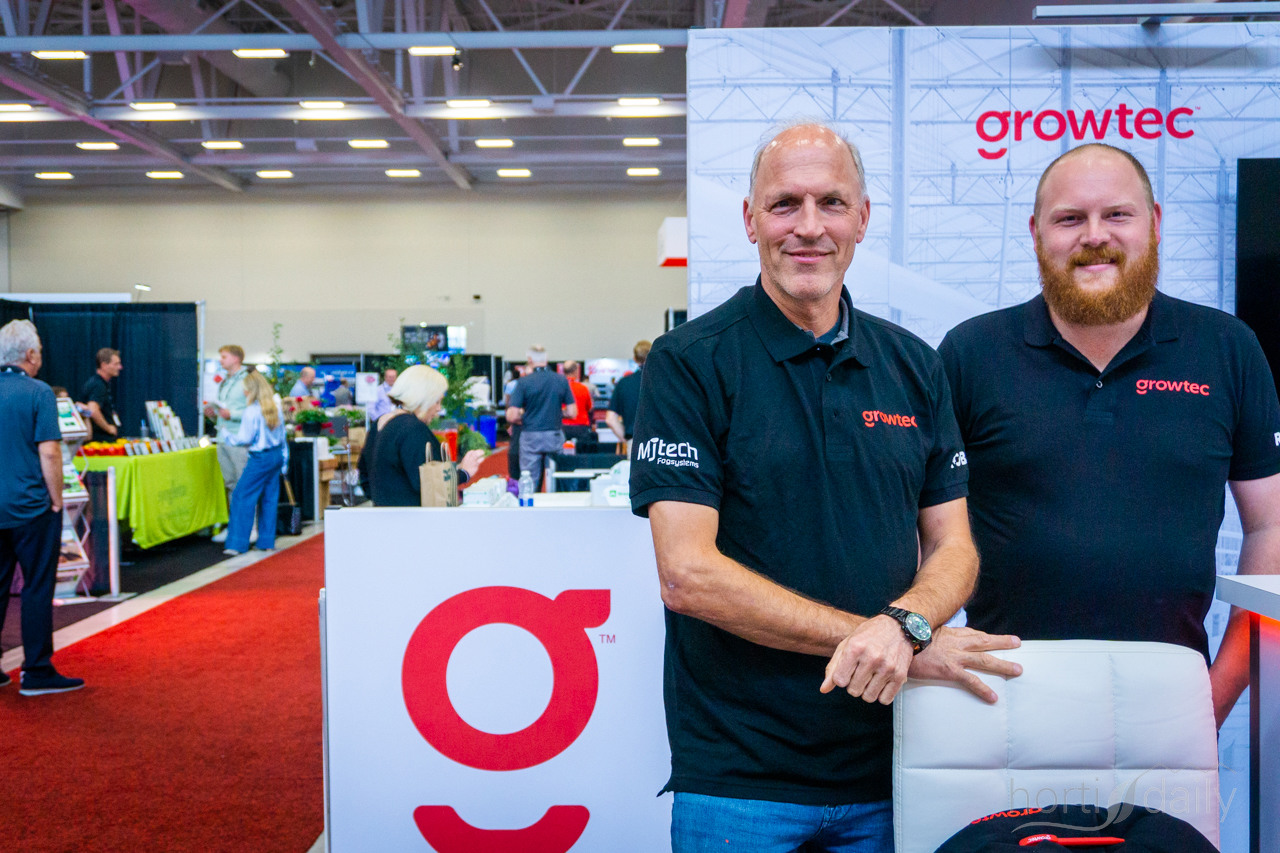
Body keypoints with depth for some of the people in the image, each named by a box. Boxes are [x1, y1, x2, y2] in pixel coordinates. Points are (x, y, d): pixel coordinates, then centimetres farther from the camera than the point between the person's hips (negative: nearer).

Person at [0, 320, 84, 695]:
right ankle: (37, 672, 6)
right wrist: (56, 499, -6)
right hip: (30, 507, -6)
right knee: (37, 587, 2)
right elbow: (49, 453, -17)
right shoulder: (37, 393, -12)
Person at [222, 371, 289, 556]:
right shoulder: (275, 408, 8)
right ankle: (267, 542, 15)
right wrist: (284, 461, 20)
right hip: (277, 455, 8)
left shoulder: (251, 411, -15)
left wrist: (227, 437, 4)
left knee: (242, 497, -1)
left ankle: (237, 544, 0)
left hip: (260, 458, -8)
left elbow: (245, 438, -13)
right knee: (269, 498, 12)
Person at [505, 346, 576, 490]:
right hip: (555, 436, 2)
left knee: (529, 486, 3)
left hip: (531, 437, -2)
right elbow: (572, 413, 2)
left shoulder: (524, 381, -6)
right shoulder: (561, 380, 1)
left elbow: (512, 417, -11)